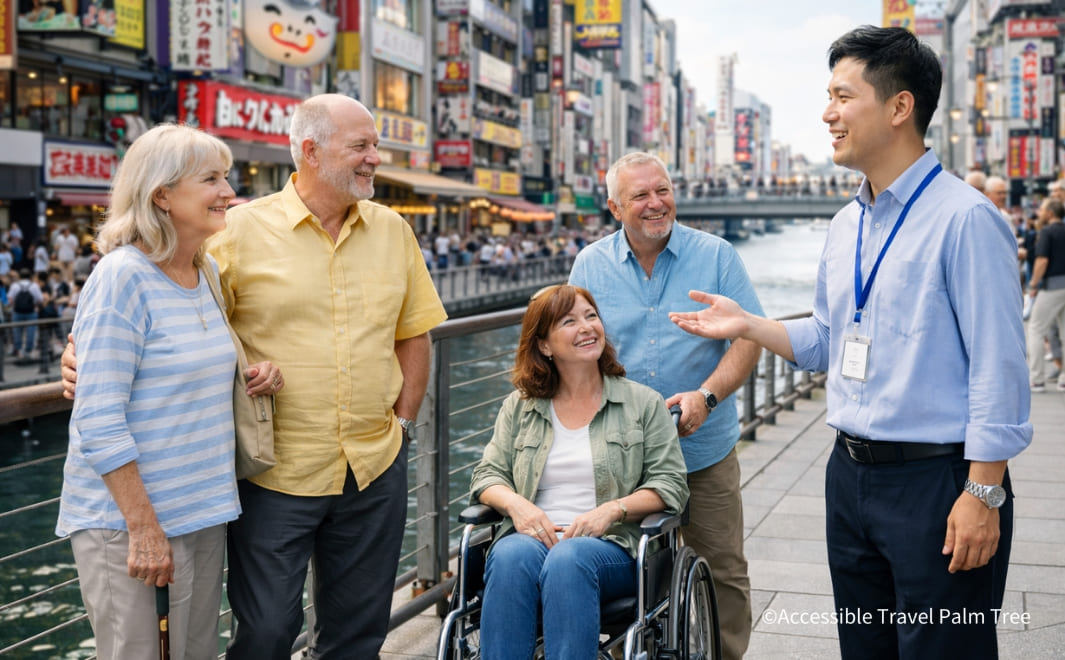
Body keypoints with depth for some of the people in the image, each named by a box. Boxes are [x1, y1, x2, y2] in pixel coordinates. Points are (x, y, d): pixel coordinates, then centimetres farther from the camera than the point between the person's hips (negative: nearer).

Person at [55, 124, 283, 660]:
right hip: (123, 518, -7)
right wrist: (143, 526, -19)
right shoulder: (123, 277, -16)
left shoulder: (209, 272, 7)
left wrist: (252, 374, 2)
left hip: (202, 510, 7)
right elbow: (99, 423, -18)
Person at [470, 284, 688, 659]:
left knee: (569, 560, -37)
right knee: (511, 557, -35)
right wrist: (516, 502, -9)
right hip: (532, 538, 2)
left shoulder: (643, 403, 12)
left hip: (613, 545, -2)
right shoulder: (519, 407, 18)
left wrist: (612, 510, -12)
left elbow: (669, 485, 5)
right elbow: (487, 475, 14)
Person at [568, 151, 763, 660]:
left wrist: (707, 395, -19)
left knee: (723, 572, 6)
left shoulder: (716, 255, -1)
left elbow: (749, 337, -4)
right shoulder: (591, 265, 3)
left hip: (704, 451, -1)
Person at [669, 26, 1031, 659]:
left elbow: (998, 369, -16)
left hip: (936, 481, -7)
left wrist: (983, 495, -18)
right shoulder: (846, 226, 11)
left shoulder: (965, 219, -14)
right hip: (852, 476, 8)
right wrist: (747, 324, 6)